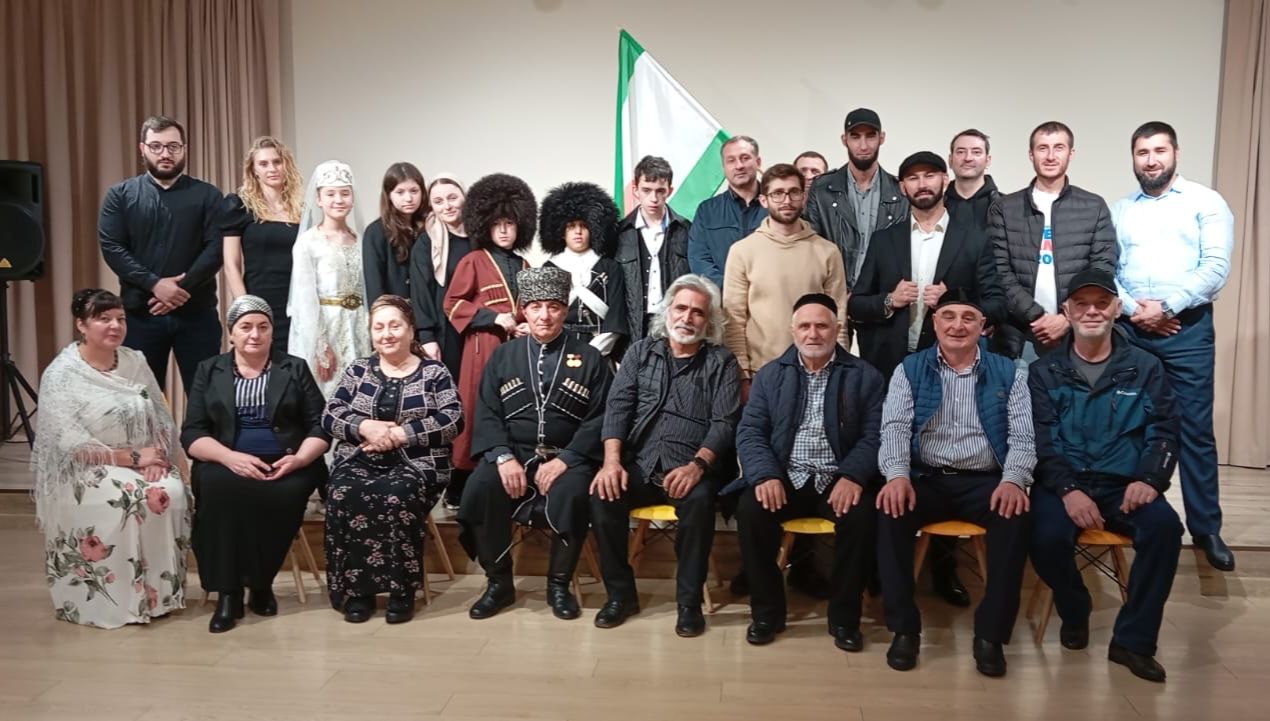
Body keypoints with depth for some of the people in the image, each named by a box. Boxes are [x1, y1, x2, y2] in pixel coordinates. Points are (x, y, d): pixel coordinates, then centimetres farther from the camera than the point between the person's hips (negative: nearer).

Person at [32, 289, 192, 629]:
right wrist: (133, 457, -21)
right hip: (84, 472, -4)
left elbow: (162, 418, 5)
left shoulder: (135, 361, 6)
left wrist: (157, 456, -14)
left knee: (173, 494, -25)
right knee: (126, 502, -33)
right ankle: (116, 600, -16)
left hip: (143, 464, 5)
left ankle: (162, 590, -10)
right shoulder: (61, 374, -10)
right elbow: (72, 444, -17)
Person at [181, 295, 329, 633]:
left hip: (286, 466, 0)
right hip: (228, 464, 1)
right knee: (216, 487, -33)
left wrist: (299, 459, -15)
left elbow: (320, 426, 6)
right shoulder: (209, 370, 13)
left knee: (285, 494, -33)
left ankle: (262, 583, -10)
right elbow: (192, 433, 4)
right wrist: (229, 457, -16)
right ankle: (228, 591, -23)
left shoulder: (295, 368, 12)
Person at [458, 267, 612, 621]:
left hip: (565, 457, -2)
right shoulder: (503, 356, 13)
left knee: (572, 495, -33)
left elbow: (599, 417, -1)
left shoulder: (589, 358, 7)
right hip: (512, 453, 2)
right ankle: (499, 581, -5)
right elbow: (487, 413, 5)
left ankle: (559, 584, -7)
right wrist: (503, 456, -14)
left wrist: (565, 459, -16)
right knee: (479, 489, -27)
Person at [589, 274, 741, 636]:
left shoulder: (721, 362, 6)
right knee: (603, 494, -25)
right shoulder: (641, 351, 13)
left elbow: (724, 423, -4)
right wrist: (612, 460, -12)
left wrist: (697, 465, -22)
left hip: (691, 469, -2)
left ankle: (689, 600, -14)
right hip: (639, 465, 2)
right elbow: (618, 407, 4)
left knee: (699, 500, -33)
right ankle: (620, 593, -6)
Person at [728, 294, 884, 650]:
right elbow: (750, 433, 2)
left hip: (838, 480, -1)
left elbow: (873, 436, -3)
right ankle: (767, 611, -7)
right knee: (750, 510, -27)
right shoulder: (770, 374, 10)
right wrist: (765, 475, -16)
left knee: (863, 516, -30)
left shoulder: (865, 376, 6)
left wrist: (853, 477, -21)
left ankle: (844, 616, -8)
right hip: (786, 477, 1)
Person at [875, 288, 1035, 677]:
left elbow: (1022, 436, 1)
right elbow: (895, 428, -4)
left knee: (1016, 514, -31)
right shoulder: (910, 370, 8)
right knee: (891, 510, -30)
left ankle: (991, 633, -16)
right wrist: (898, 475, -23)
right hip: (925, 479, 0)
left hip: (985, 482, 1)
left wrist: (1013, 480, -19)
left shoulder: (1008, 374, 9)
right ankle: (904, 628, -16)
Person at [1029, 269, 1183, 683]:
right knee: (1046, 537, -30)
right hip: (1063, 483, -1)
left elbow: (1163, 432, 6)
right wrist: (1067, 489, -18)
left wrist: (1150, 478, -14)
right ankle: (1074, 610, 5)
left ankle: (1133, 640, -13)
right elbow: (1039, 440, -2)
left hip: (1124, 485, 1)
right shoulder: (1044, 373, 9)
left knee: (1165, 526, -29)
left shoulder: (1145, 368, 13)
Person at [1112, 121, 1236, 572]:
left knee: (1195, 430, 0)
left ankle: (1206, 528, 11)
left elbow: (1216, 268, -7)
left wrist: (1165, 307, -14)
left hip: (1187, 330, -3)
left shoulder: (1205, 202, 3)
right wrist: (1133, 309, -10)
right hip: (1129, 331, 3)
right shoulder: (1119, 210, 12)